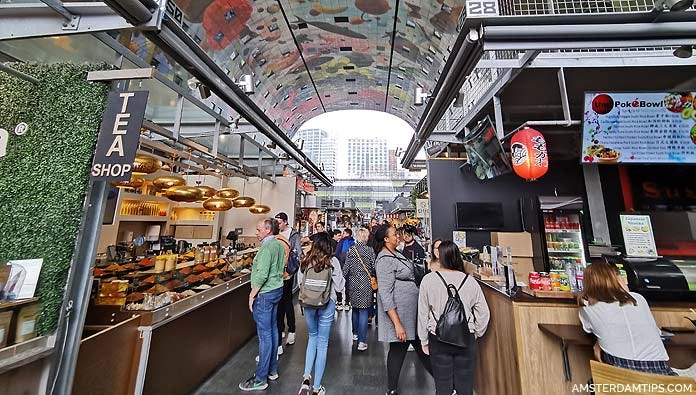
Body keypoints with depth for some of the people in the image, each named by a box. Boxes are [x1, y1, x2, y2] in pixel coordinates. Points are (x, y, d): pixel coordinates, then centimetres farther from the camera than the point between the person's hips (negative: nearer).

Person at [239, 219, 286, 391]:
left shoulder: (267, 247, -20)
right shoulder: (279, 245, 7)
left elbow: (262, 274, -24)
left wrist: (252, 295, -14)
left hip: (265, 293, -9)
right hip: (277, 290, 9)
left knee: (264, 334, 2)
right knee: (273, 329, 18)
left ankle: (260, 379, 18)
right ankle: (272, 370, 33)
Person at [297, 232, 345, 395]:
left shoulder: (305, 261, -5)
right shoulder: (332, 261, -12)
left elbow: (299, 283, 5)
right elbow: (339, 286, -7)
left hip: (308, 303, 3)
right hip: (327, 304, -2)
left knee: (313, 337, 25)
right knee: (322, 342, 12)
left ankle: (306, 377, 16)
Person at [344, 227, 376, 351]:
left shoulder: (350, 250, -4)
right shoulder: (370, 251, -8)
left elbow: (346, 268, -3)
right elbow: (374, 268, -5)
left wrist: (345, 282, 6)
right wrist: (371, 278, 13)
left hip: (353, 283, 3)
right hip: (365, 284, -2)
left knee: (355, 309, 20)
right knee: (363, 311, 3)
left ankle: (355, 334, 35)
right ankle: (362, 341, 5)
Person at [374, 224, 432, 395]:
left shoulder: (396, 254, 7)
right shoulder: (385, 260, -23)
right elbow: (385, 295, -25)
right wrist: (397, 324, -24)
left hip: (411, 312, 9)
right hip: (398, 313, -9)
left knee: (421, 345, 20)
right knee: (398, 350, 8)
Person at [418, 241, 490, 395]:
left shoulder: (428, 280, -13)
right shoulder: (470, 281, -8)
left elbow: (423, 313, -6)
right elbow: (484, 313, -1)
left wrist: (424, 340, 7)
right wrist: (475, 334, 15)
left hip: (438, 340, -1)